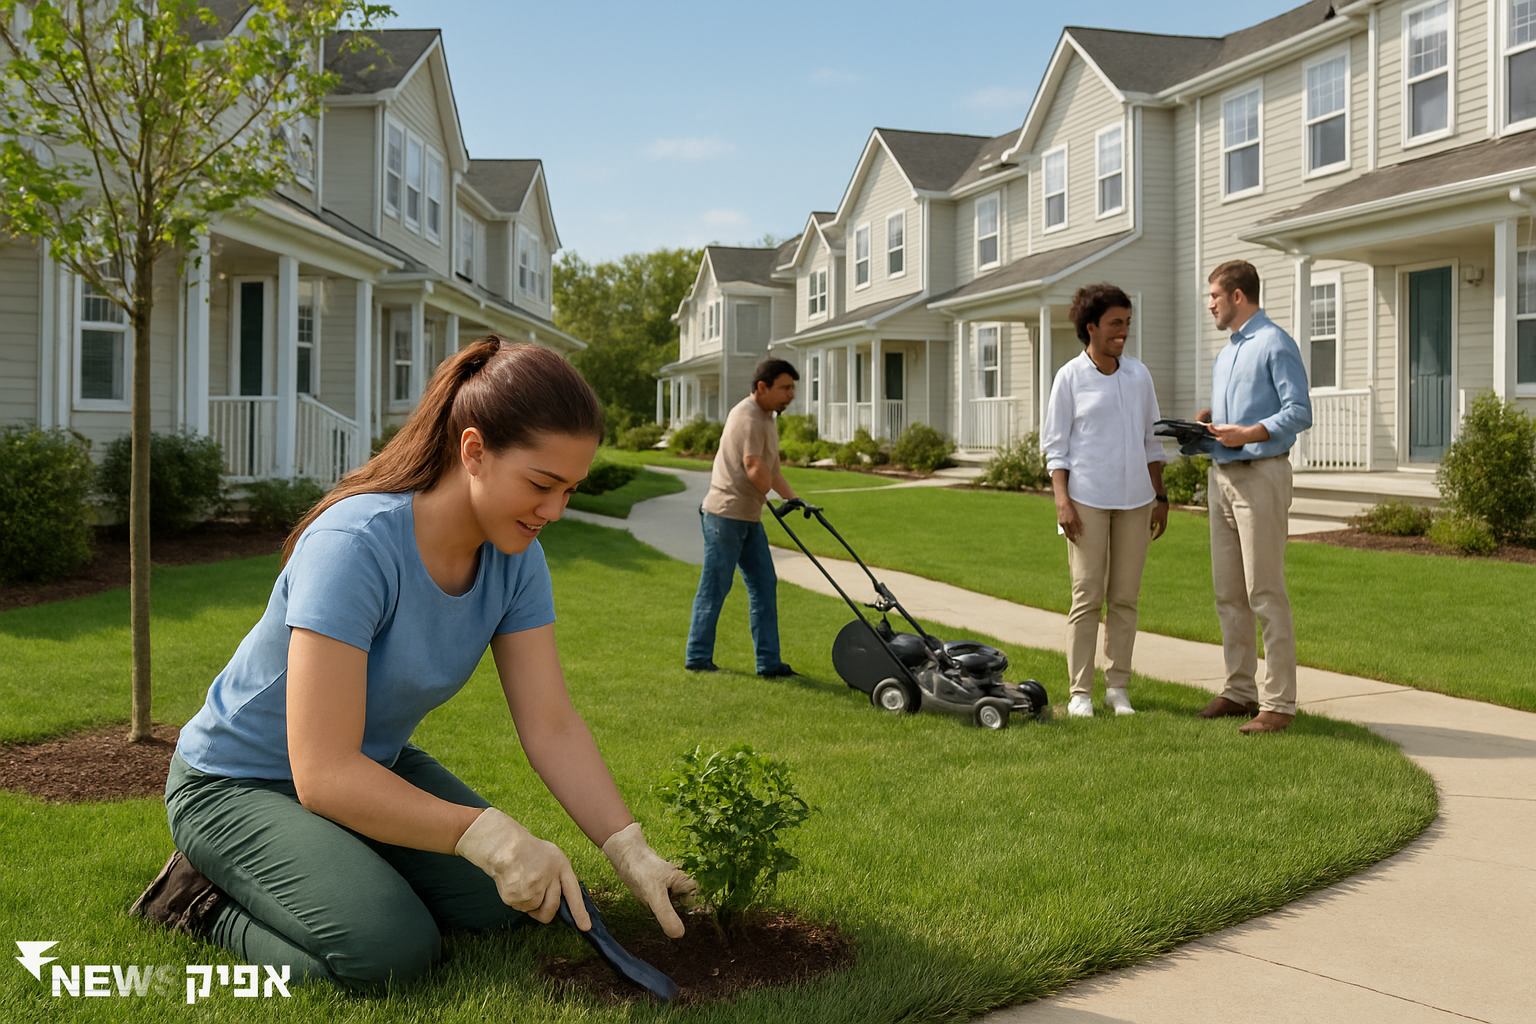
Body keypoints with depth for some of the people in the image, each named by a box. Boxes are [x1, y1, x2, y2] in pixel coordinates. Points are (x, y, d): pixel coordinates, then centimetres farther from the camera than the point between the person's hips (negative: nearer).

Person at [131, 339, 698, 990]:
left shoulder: (513, 555, -12)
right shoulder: (355, 546, -34)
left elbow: (551, 726, -12)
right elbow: (324, 774, -36)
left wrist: (631, 852, -23)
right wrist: (483, 832, -43)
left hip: (374, 767, 7)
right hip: (240, 783, -7)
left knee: (508, 902, -5)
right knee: (390, 950, -25)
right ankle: (210, 899, 1)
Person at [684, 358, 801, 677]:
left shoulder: (766, 418, 16)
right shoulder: (748, 417, -17)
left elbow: (772, 471, 23)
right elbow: (754, 469, -27)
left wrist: (794, 499, 14)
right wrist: (767, 495, -9)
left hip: (749, 518, 10)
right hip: (725, 515, -10)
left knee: (764, 585, 7)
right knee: (715, 587, -2)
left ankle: (769, 662, 11)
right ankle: (697, 657, 9)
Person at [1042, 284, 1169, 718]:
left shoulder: (1138, 375, 10)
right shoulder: (1070, 377, -1)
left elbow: (1151, 439, 15)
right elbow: (1056, 444, -2)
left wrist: (1159, 496, 12)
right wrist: (1062, 500, -11)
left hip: (1134, 500, 4)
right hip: (1087, 499, -4)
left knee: (1125, 596, 6)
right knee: (1087, 596, -3)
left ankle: (1118, 687, 15)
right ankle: (1080, 691, 3)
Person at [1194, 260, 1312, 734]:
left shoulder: (1275, 344, -6)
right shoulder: (1225, 354, 22)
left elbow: (1300, 412, -14)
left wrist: (1250, 433, -24)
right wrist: (1208, 423, 9)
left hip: (1260, 476, -9)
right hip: (1222, 476, 9)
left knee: (1265, 594, -9)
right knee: (1229, 594, 10)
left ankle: (1278, 702, -6)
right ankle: (1240, 690, 18)